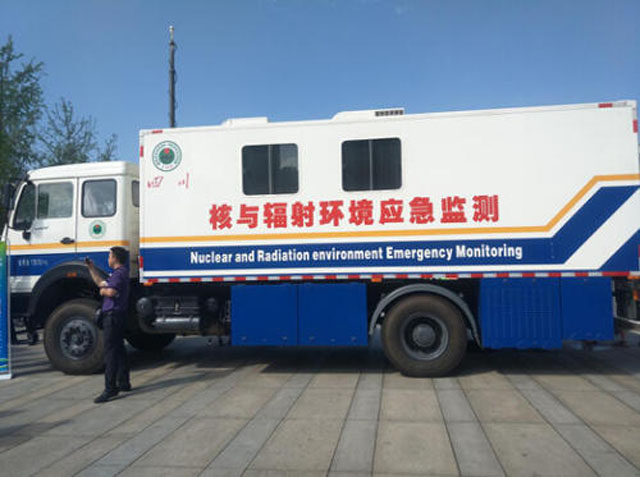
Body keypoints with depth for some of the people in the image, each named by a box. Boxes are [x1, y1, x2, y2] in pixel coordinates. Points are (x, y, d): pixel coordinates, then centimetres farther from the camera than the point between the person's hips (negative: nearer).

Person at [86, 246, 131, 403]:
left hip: (113, 315, -11)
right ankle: (123, 383, 25)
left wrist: (103, 290, -7)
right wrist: (91, 268, 27)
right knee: (118, 349, 16)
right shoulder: (119, 272, 19)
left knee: (110, 351, -10)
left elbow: (111, 291, -28)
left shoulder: (119, 273, -14)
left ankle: (110, 388, -9)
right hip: (117, 315, 11)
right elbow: (101, 282, 29)